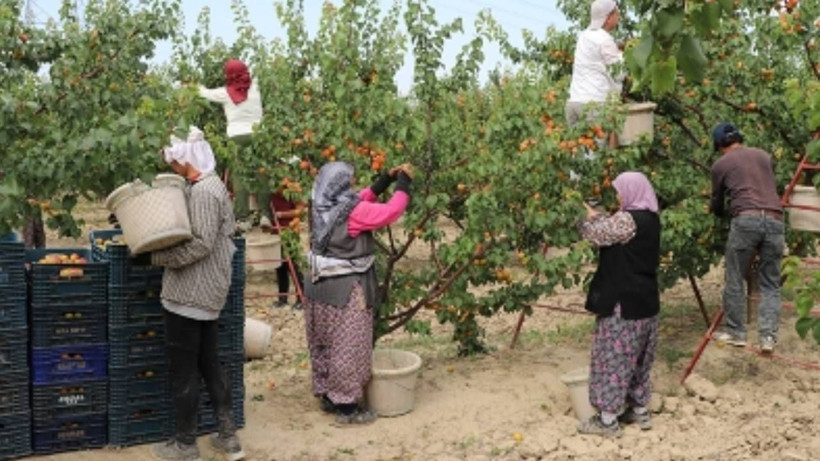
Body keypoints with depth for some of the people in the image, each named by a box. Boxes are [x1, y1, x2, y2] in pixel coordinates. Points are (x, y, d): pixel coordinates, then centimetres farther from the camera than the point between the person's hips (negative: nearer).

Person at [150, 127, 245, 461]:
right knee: (209, 364, 15)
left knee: (183, 370, 1)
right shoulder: (209, 186, 13)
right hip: (204, 291, 10)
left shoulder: (203, 191, -18)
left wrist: (157, 256, -16)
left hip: (191, 293, -10)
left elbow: (201, 244, -25)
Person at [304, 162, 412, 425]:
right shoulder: (351, 212, -21)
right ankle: (347, 407, 10)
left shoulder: (322, 208, 3)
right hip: (346, 289, -8)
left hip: (321, 284, 8)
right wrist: (403, 183, -4)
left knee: (325, 344, 18)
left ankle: (327, 396, 31)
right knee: (348, 347, 2)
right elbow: (392, 211, -18)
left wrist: (386, 180, 11)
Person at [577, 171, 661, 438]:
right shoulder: (651, 218, 9)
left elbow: (595, 234, -13)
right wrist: (599, 218, 11)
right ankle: (640, 410, 28)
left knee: (614, 357, -1)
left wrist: (590, 217, 5)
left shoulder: (628, 219, -20)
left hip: (623, 302, -9)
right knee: (637, 358, 18)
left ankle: (608, 419, 5)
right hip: (645, 299, 10)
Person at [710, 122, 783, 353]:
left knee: (735, 280, 8)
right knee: (771, 284, 9)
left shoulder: (720, 164, 13)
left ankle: (735, 332, 14)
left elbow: (717, 202, 24)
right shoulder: (764, 156, 23)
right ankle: (768, 336, 1)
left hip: (746, 220, -3)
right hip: (775, 221, 4)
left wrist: (720, 214, 46)